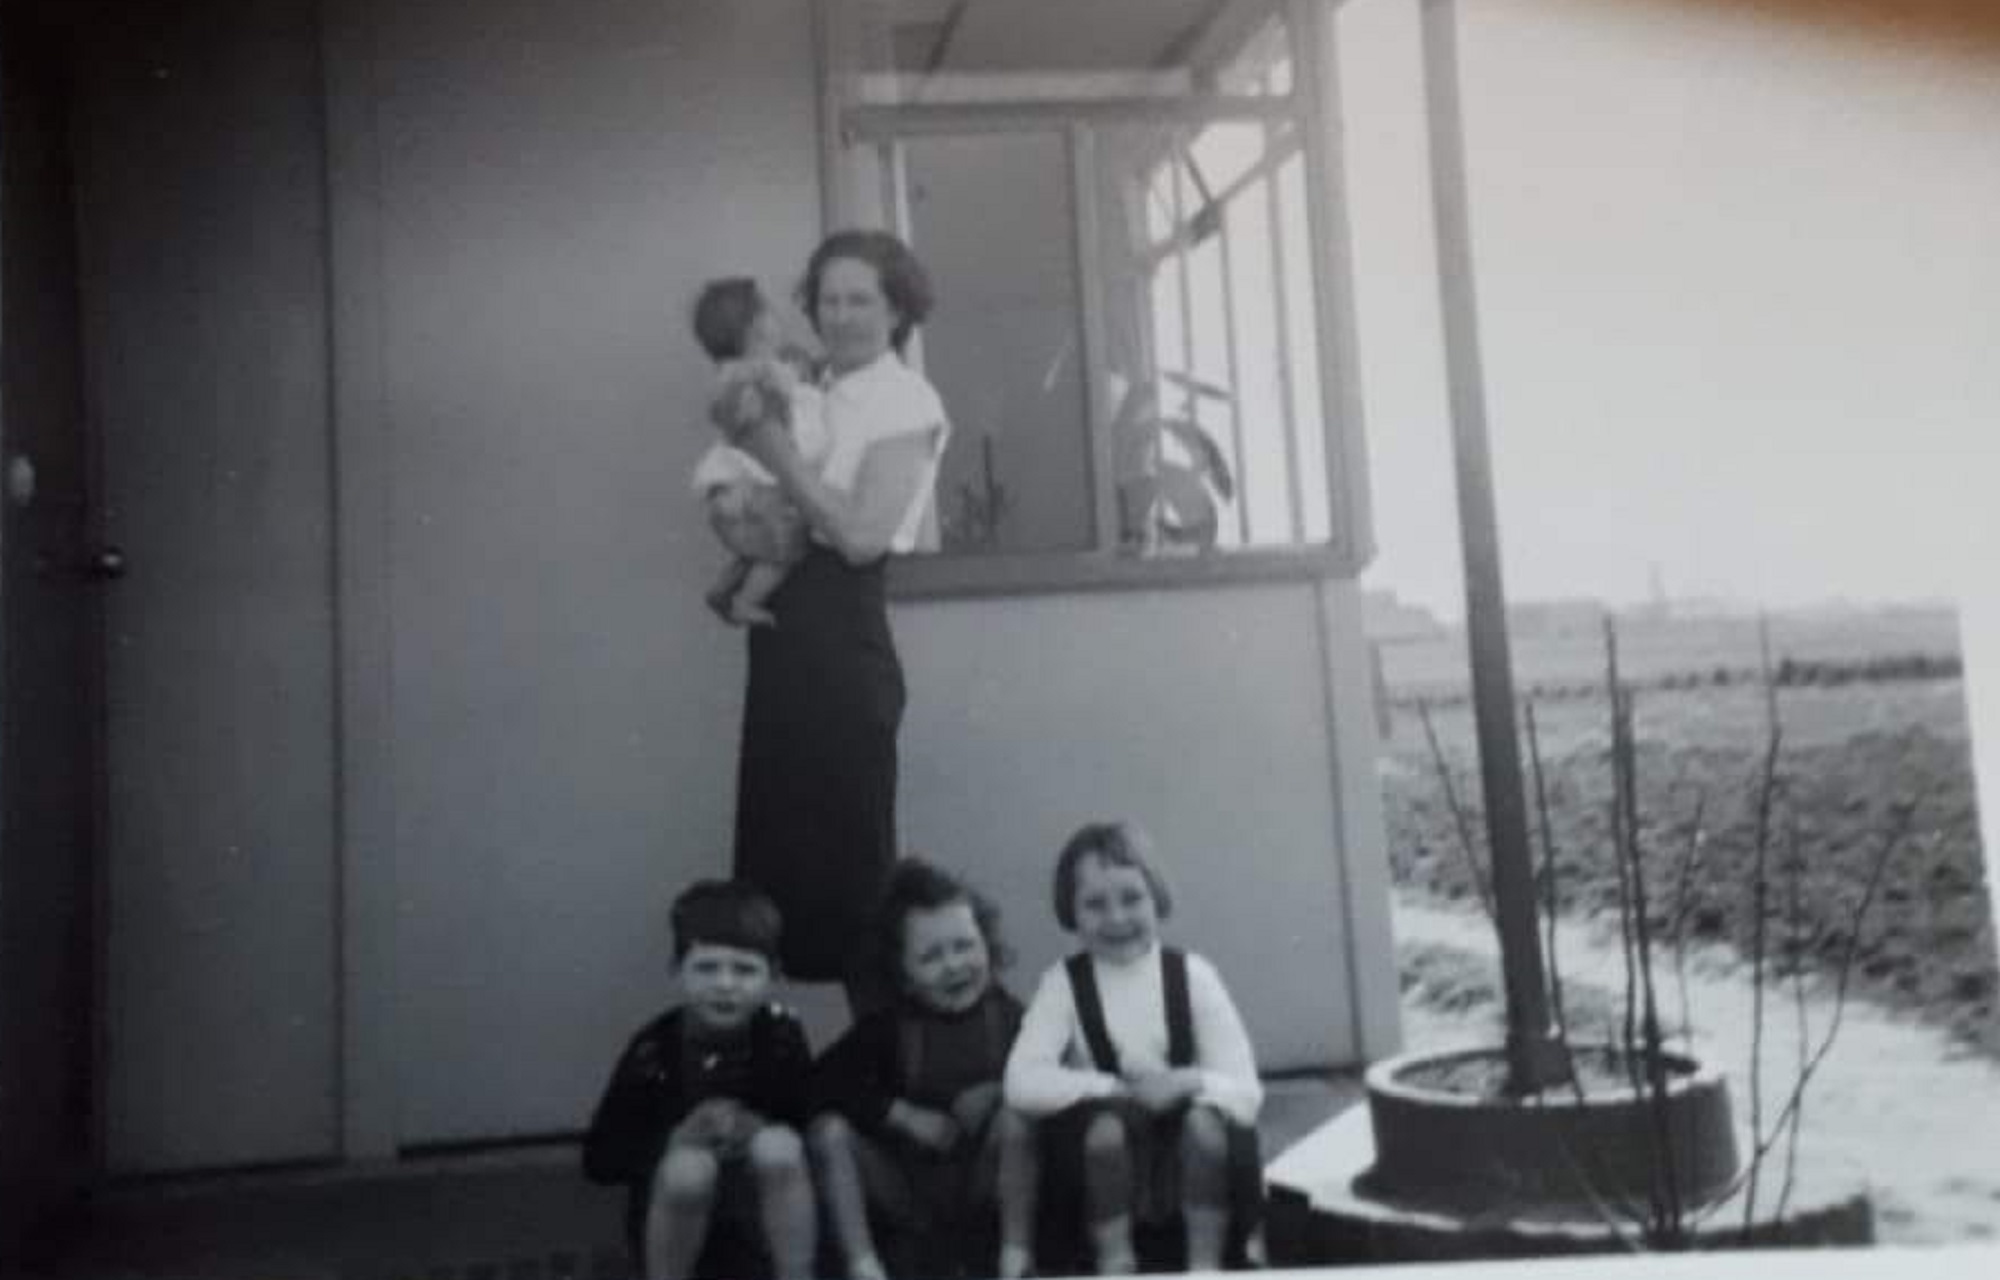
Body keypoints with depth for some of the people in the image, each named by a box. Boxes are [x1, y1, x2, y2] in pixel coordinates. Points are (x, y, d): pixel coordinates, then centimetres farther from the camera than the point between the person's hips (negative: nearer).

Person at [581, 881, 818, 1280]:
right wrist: (677, 1139, -27)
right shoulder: (654, 1049, -15)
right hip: (672, 1209, -1)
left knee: (777, 1145, -31)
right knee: (688, 1165, -35)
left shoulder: (782, 1035, -11)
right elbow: (598, 1159, -12)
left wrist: (757, 1129, -26)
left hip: (760, 1200, 1)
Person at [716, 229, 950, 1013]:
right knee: (782, 839, 11)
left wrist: (776, 453, -13)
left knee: (851, 852, -3)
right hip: (783, 629, 8)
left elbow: (862, 534, -16)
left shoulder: (905, 401, -4)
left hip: (840, 631, -7)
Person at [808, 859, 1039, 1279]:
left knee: (1015, 1117, -29)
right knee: (829, 1130, -19)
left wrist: (999, 1094, -28)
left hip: (986, 1185, -2)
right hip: (909, 1188, 2)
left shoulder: (1012, 1017, -4)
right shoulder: (890, 1025, 0)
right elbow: (823, 1083, -11)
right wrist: (905, 1115, -18)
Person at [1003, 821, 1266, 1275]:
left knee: (1207, 1121, -30)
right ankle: (1115, 1266, -9)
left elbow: (1246, 1092, -9)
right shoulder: (1063, 982, -6)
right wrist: (1124, 1090, -23)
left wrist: (1191, 1083, -29)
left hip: (1193, 1152, 0)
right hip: (1101, 1151, 0)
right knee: (1105, 1124, -31)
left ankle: (1207, 1269, -12)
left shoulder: (1192, 974, -5)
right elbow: (1023, 1084, -20)